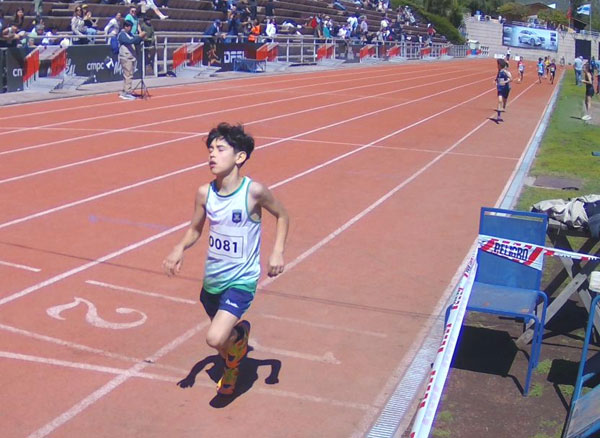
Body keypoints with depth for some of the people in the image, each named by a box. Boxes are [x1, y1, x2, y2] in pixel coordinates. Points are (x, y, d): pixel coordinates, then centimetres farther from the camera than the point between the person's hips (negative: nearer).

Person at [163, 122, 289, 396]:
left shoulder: (254, 191, -18)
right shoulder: (204, 193, -7)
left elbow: (282, 216, -1)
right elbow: (195, 229, 8)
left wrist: (277, 251, -13)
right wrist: (179, 249, -12)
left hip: (241, 281, -5)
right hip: (212, 279, 5)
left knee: (216, 338, -21)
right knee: (221, 336, 23)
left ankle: (238, 335, 14)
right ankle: (232, 368, 57)